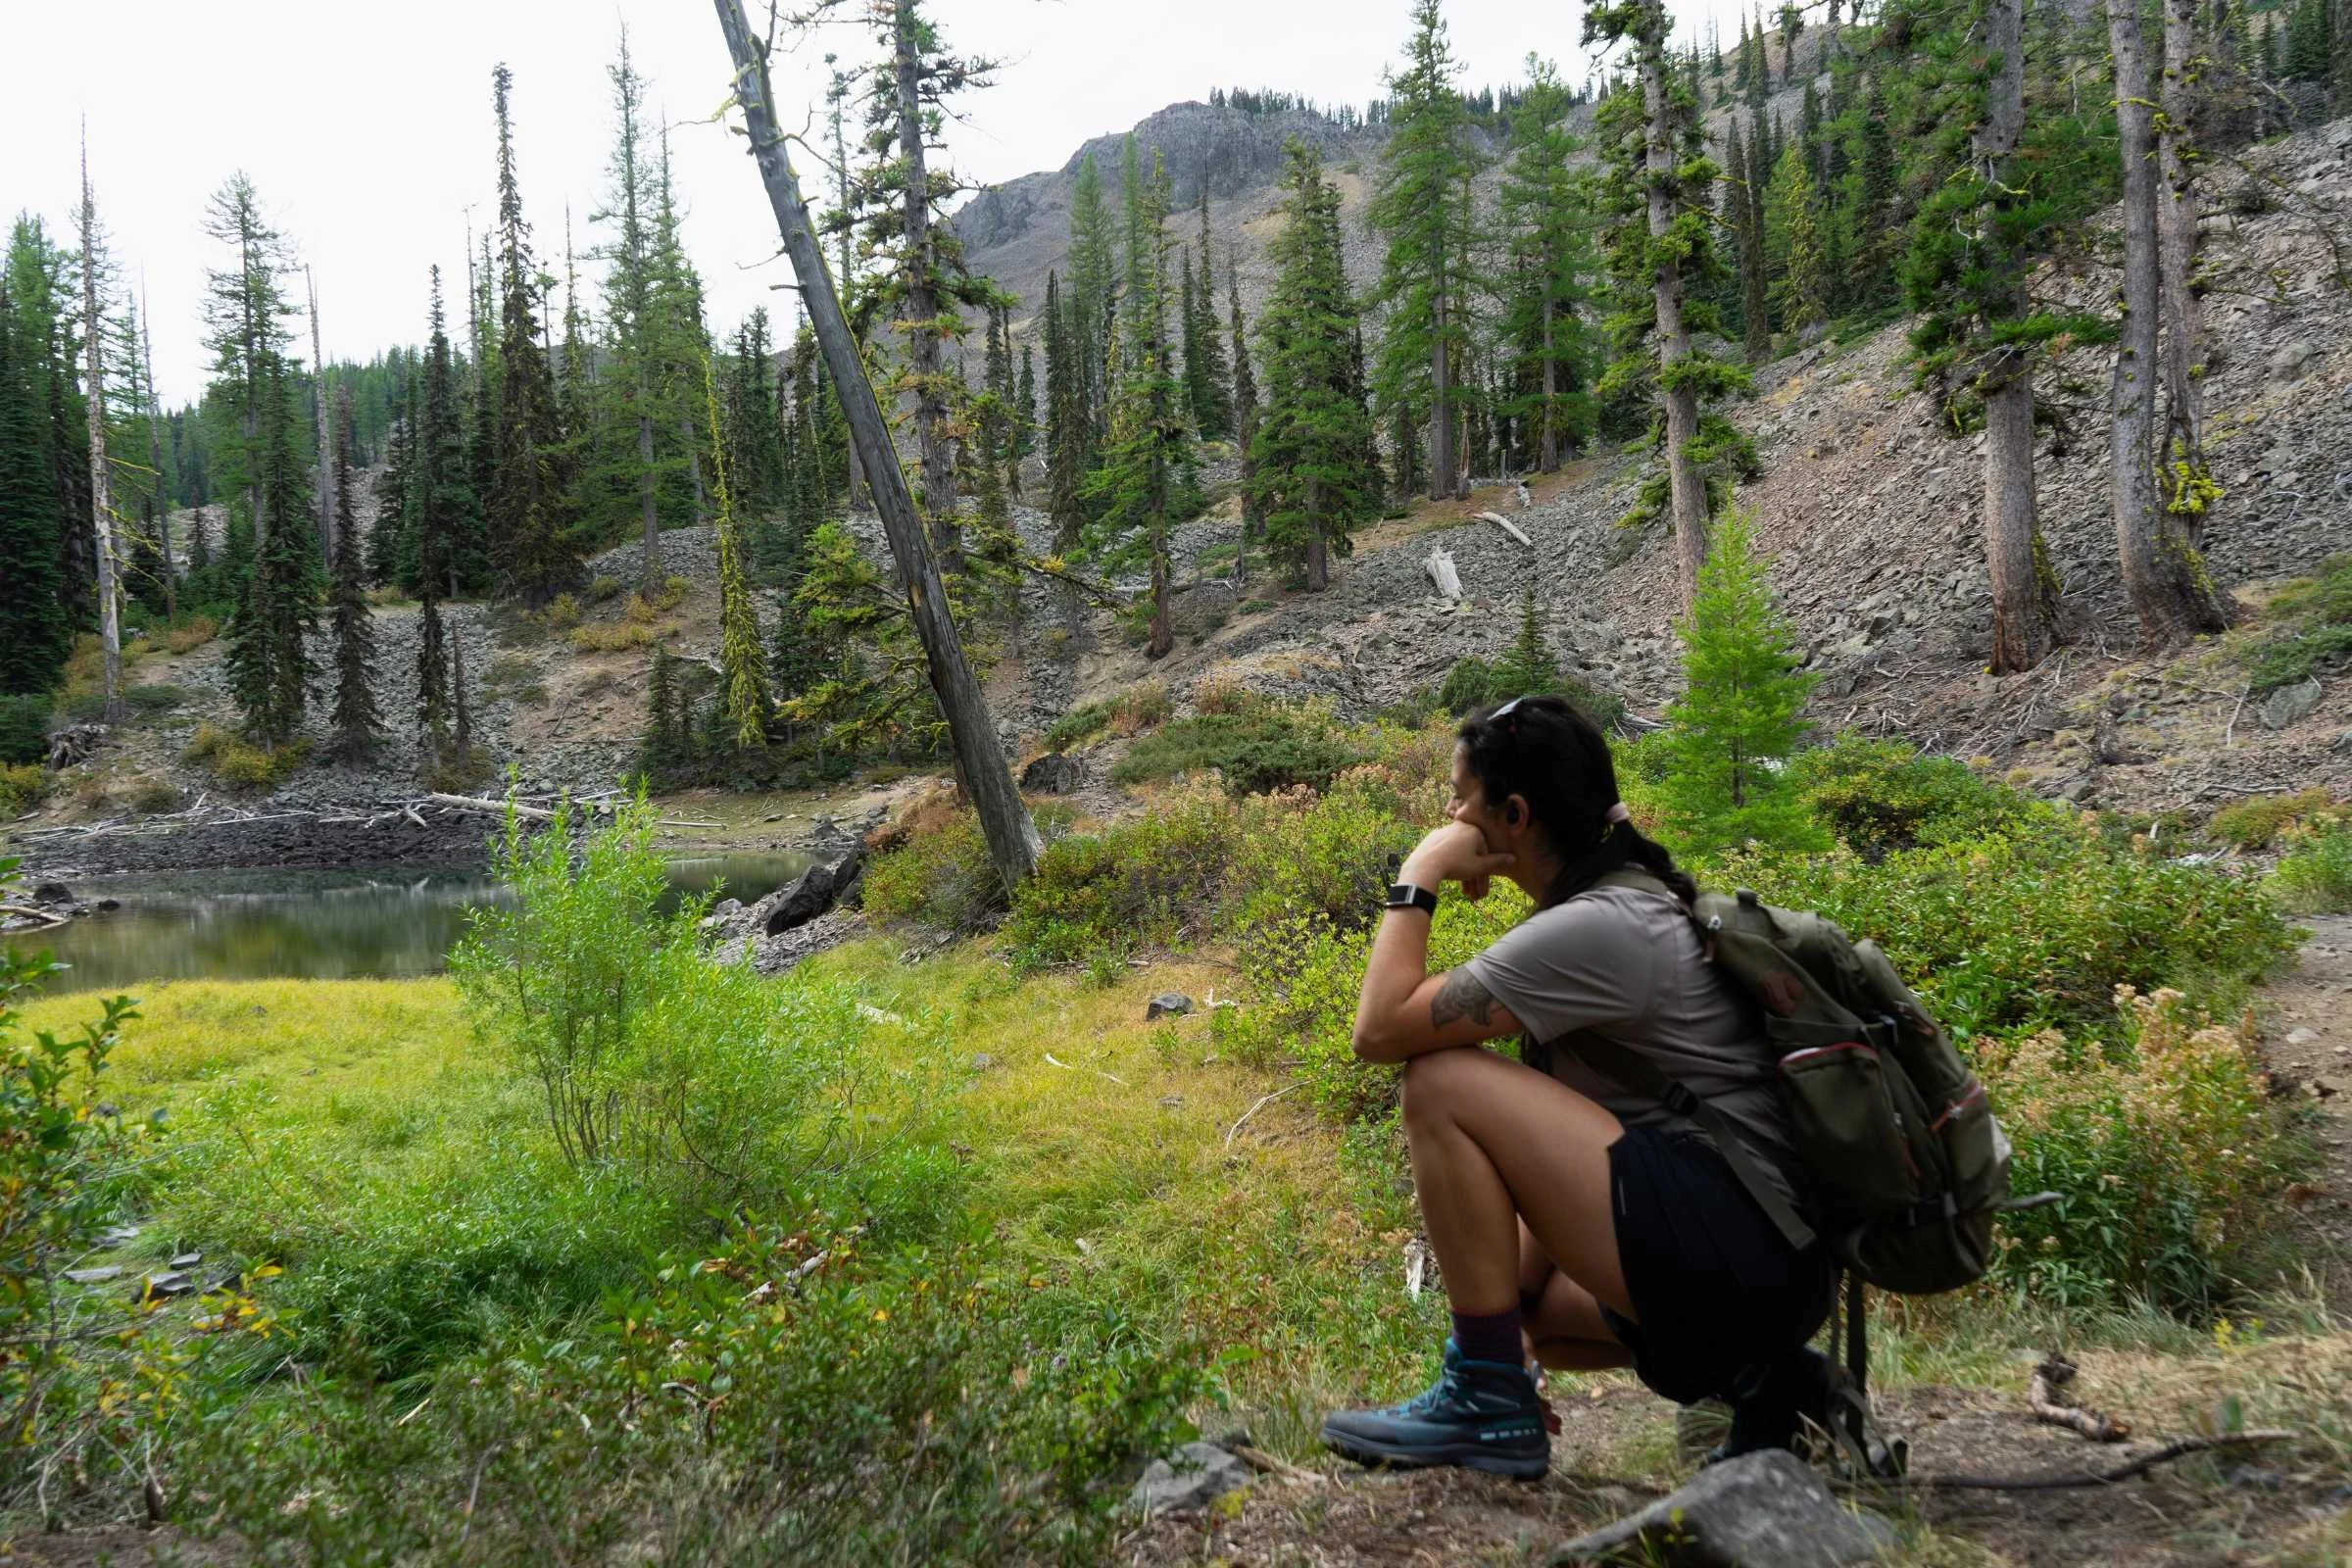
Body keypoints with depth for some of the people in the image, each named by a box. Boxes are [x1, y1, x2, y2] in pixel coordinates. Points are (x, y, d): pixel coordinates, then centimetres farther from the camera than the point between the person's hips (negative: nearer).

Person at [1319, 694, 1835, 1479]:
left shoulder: (1596, 929, -17)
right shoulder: (1634, 901, 14)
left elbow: (1380, 1030, -19)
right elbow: (1561, 1138, 16)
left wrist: (1417, 878, -7)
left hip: (1730, 1257, -10)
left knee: (1442, 1083, -15)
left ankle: (1487, 1404, -7)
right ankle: (1750, 1373, 15)